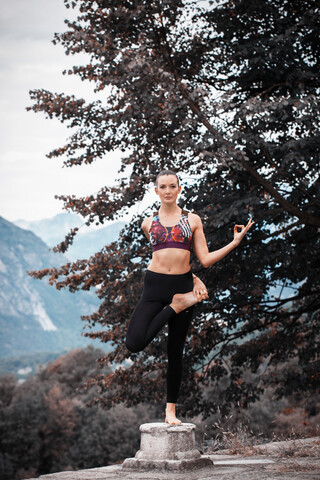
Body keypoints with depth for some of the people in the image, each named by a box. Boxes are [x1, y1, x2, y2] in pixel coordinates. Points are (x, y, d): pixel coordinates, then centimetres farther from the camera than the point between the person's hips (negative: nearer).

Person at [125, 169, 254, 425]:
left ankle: (171, 408, 20)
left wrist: (235, 242, -5)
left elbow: (205, 259, 3)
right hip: (155, 285, 0)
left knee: (176, 351, 5)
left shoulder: (192, 220, 6)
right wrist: (193, 278, 3)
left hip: (182, 286, 0)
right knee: (135, 343, -20)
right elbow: (165, 255, 13)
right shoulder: (149, 223, 8)